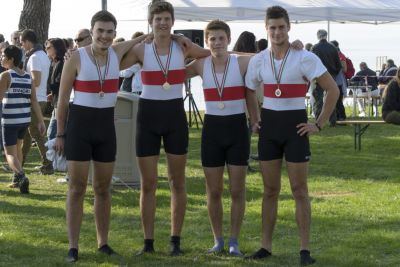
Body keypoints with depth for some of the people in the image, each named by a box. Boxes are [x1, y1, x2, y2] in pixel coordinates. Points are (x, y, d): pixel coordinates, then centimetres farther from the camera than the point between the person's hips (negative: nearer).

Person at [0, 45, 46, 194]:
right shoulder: (27, 77, 6)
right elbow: (34, 101, 4)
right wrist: (40, 121, 4)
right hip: (25, 119, 6)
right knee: (17, 147, 26)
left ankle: (21, 176, -25)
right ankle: (17, 179, 30)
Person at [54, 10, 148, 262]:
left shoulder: (117, 53, 2)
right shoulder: (76, 58, -9)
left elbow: (137, 40, 26)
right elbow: (63, 99, -2)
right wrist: (60, 133, -1)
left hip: (106, 126, 4)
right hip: (79, 125, -4)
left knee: (103, 188, 10)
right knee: (77, 188, -2)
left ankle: (103, 242, 20)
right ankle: (73, 246, 2)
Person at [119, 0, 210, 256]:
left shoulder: (184, 47, 1)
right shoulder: (141, 49, 0)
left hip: (175, 115, 0)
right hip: (148, 115, 0)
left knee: (177, 182, 5)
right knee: (148, 183, 2)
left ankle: (176, 241, 13)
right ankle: (148, 242, 11)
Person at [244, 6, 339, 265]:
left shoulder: (305, 58, -10)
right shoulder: (258, 61, 3)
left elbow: (333, 90, -8)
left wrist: (319, 124, -9)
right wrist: (253, 121, 7)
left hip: (295, 126, -4)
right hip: (269, 126, 4)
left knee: (299, 190, -2)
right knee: (270, 190, 8)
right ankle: (266, 246, 13)